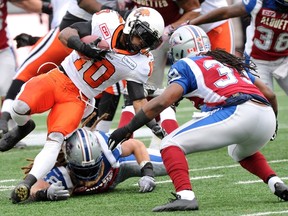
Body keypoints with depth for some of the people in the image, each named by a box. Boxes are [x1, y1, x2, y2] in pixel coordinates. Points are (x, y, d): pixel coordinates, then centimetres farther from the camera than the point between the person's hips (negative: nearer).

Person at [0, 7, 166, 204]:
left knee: (55, 140, -23)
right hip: (58, 78, 0)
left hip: (77, 99, 0)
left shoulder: (139, 64, -2)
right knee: (20, 107, -23)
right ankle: (23, 128, 13)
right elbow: (65, 34, -4)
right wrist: (83, 46, -22)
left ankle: (27, 184, -32)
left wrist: (152, 123, -14)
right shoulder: (107, 23, -5)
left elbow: (139, 98, 0)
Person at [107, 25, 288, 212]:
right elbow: (269, 94, 31)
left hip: (238, 114, -7)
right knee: (241, 152, 39)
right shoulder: (232, 61, 32)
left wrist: (128, 129, 4)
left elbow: (163, 102, -1)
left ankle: (185, 196, -20)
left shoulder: (185, 66, 13)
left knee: (171, 145, 1)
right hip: (267, 115, 7)